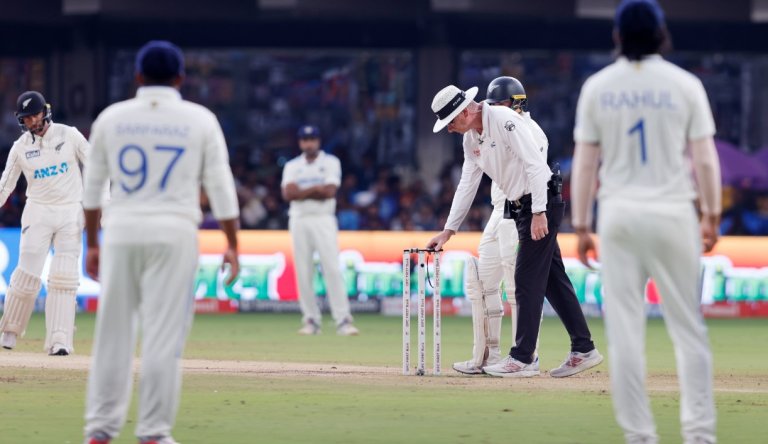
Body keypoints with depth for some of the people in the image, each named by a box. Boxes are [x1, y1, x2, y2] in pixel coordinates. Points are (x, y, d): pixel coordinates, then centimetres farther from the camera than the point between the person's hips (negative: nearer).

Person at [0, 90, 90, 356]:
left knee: (64, 277, -7)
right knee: (27, 272, -5)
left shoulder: (69, 135, -2)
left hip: (71, 213, -1)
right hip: (38, 213, 1)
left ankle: (59, 341, -9)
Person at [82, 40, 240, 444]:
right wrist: (231, 244, 7)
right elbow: (220, 185, 1)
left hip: (120, 232, 2)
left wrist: (92, 244, 19)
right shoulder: (200, 120, 2)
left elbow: (92, 187, 11)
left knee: (113, 333, 6)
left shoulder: (111, 118, 7)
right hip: (174, 233, -2)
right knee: (164, 336, -1)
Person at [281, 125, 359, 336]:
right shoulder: (292, 166, 11)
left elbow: (330, 192, -10)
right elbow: (288, 193, -5)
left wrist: (301, 191, -7)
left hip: (323, 220, -3)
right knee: (303, 272, 0)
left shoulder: (331, 162, 4)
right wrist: (316, 189, -11)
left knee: (332, 269, -12)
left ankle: (343, 320, -15)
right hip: (299, 221, 3)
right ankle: (311, 320, 6)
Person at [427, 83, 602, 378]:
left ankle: (523, 358, -5)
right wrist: (448, 231, 14)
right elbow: (467, 185, 16)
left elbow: (536, 165, -23)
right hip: (523, 209, 9)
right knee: (552, 279, 10)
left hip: (542, 204, -9)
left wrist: (538, 213, -27)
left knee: (527, 279, -8)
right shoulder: (471, 138, 10)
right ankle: (583, 350, 15)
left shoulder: (505, 121, -18)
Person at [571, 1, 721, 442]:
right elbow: (705, 159, -3)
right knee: (688, 327, 5)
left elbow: (585, 162, 2)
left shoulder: (597, 87, 2)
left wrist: (582, 226, 7)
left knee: (624, 331, 2)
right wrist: (712, 215, 8)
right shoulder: (685, 85, -2)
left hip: (618, 217, 1)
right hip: (673, 215, -1)